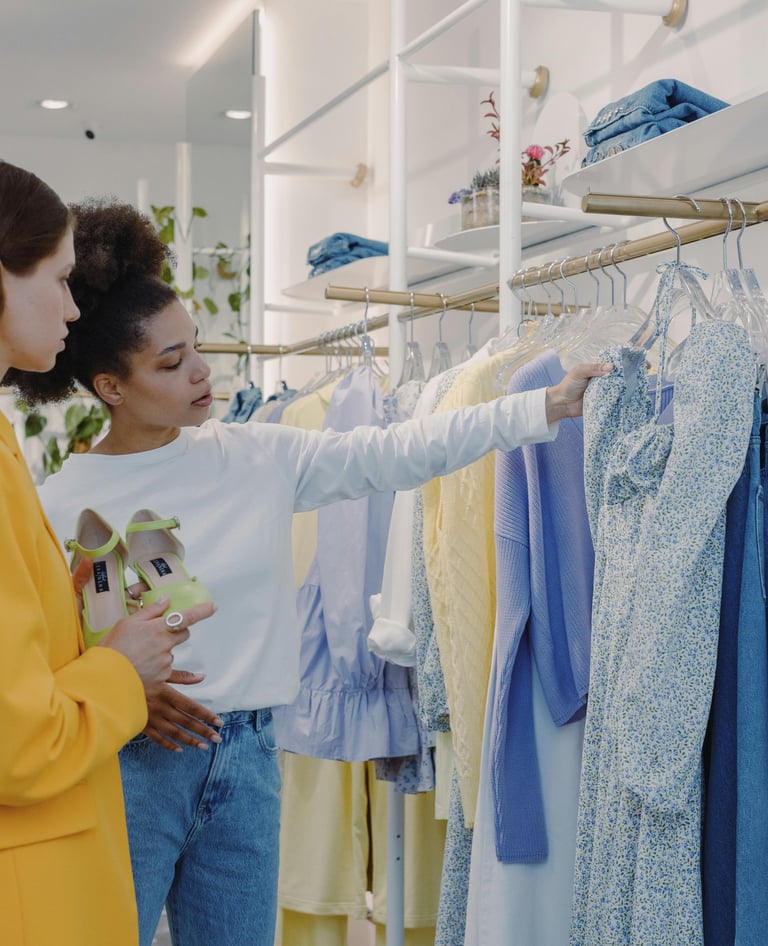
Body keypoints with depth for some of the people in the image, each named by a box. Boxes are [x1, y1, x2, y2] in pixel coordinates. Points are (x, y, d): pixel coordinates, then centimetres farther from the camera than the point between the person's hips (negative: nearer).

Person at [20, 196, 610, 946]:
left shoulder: (257, 456, 1)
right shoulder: (61, 505, -7)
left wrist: (547, 406, -5)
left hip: (245, 757, 4)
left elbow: (393, 453, -1)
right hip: (128, 764, -3)